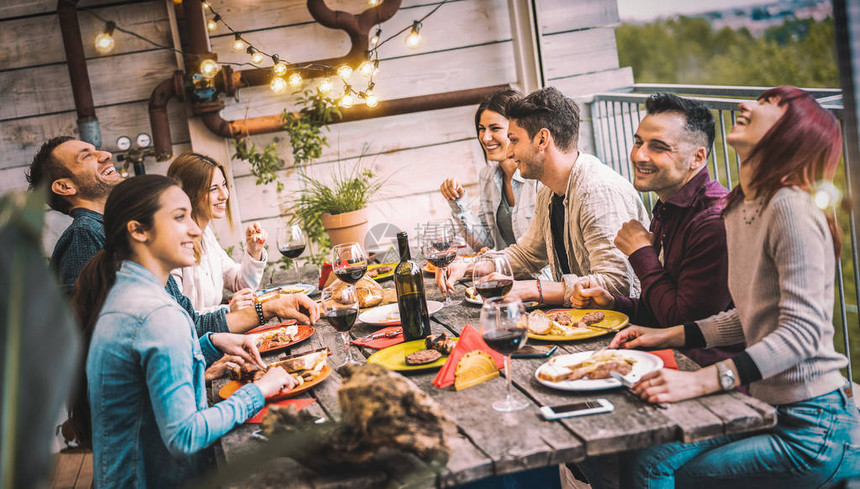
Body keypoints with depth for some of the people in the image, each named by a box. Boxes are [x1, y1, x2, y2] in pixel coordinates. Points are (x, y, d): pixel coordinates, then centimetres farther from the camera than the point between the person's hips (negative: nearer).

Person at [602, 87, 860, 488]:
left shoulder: (791, 208, -18)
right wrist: (666, 336, 11)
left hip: (811, 425, -7)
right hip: (767, 406, 7)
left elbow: (801, 331, -26)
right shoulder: (740, 210, 10)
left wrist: (700, 381, -34)